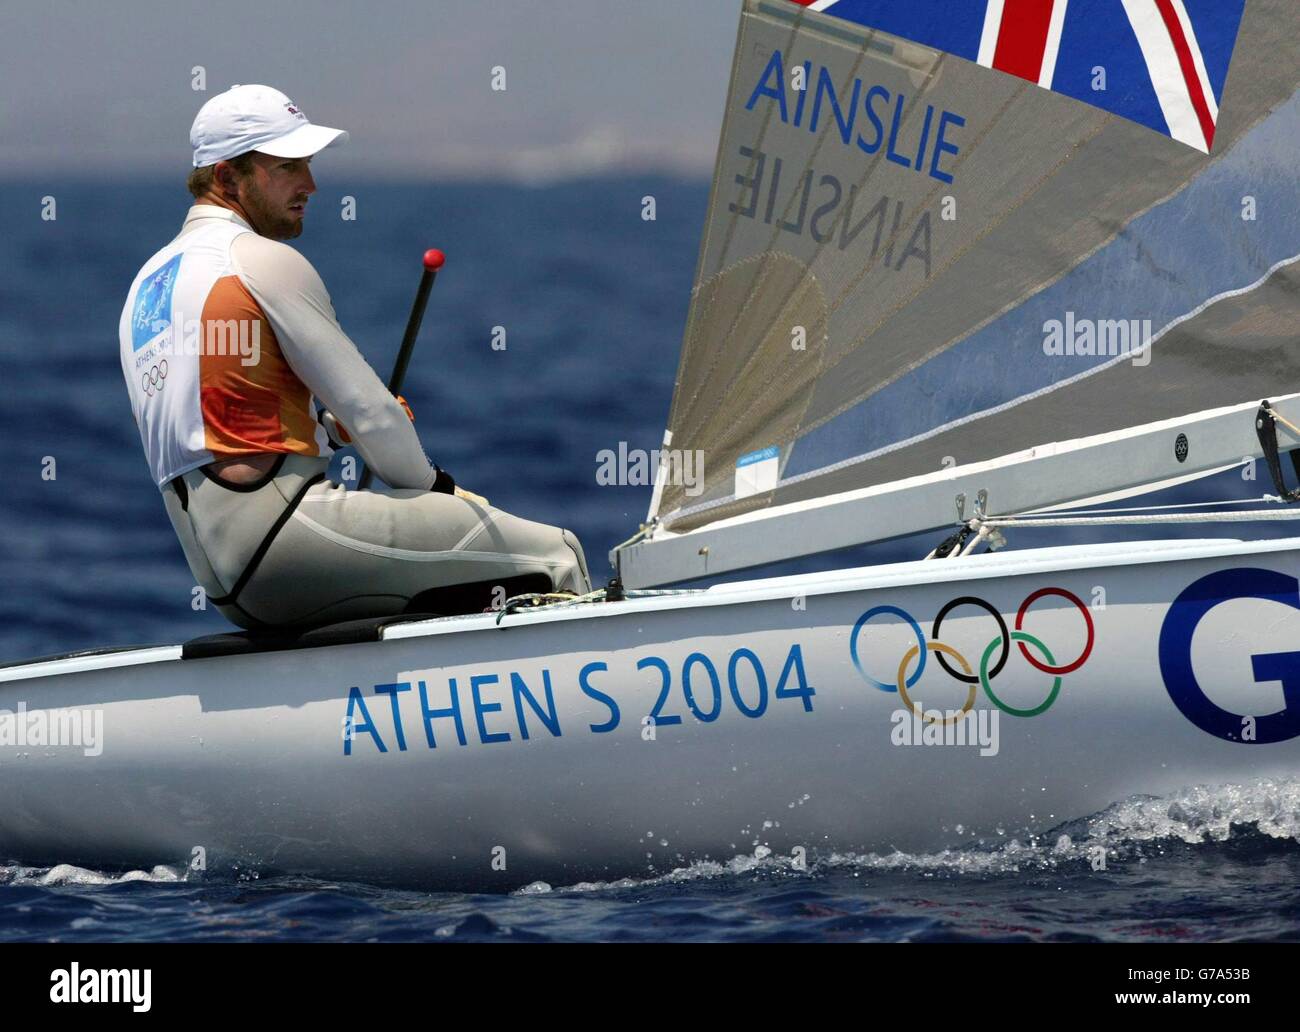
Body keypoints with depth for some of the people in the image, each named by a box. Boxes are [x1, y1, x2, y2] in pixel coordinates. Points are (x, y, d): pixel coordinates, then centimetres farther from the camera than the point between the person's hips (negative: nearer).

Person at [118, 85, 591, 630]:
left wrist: (331, 425, 17)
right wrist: (433, 486, 11)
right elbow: (368, 411, -6)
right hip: (282, 527, -10)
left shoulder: (145, 286, 21)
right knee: (555, 555, -8)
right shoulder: (267, 262, -6)